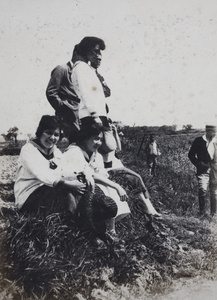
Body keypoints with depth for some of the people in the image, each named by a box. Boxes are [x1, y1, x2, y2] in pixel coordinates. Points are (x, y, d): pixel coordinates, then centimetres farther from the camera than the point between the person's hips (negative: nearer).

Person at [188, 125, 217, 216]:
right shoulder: (199, 141, -1)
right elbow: (191, 155, 1)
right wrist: (199, 164, -7)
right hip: (203, 170, -3)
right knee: (203, 190, -16)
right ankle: (202, 212, -2)